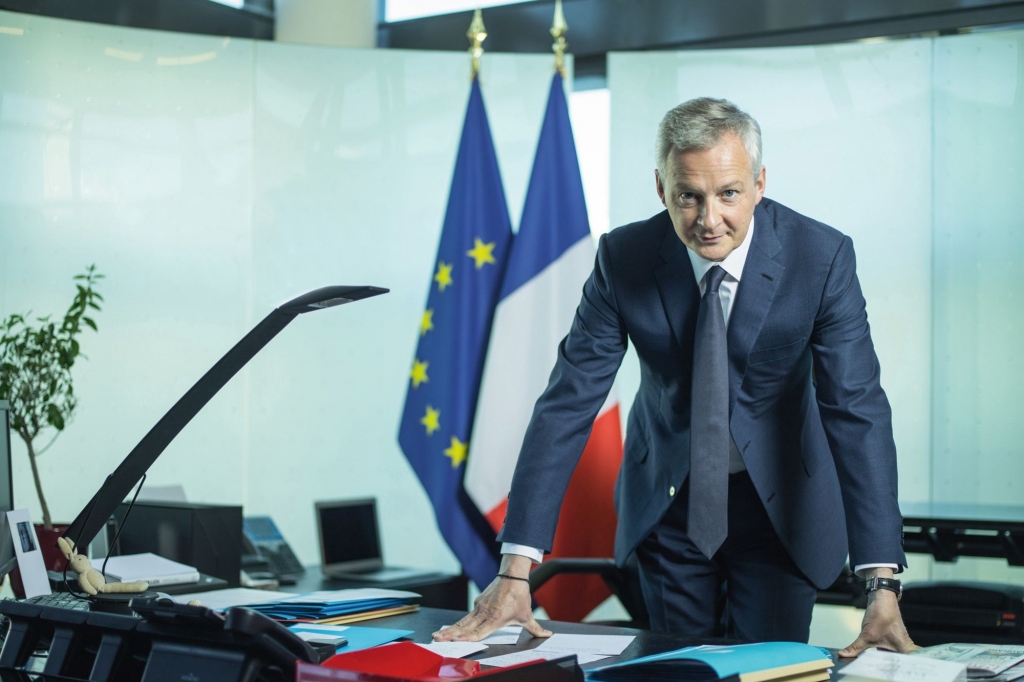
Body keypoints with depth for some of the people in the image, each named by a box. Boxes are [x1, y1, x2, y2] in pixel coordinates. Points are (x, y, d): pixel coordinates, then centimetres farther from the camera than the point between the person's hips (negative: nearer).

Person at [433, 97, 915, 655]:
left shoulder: (821, 257, -21)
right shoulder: (624, 258, -18)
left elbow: (857, 410, -26)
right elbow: (568, 404, -18)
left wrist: (882, 587, -35)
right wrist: (516, 569, -25)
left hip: (780, 503, -1)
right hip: (668, 500, 1)